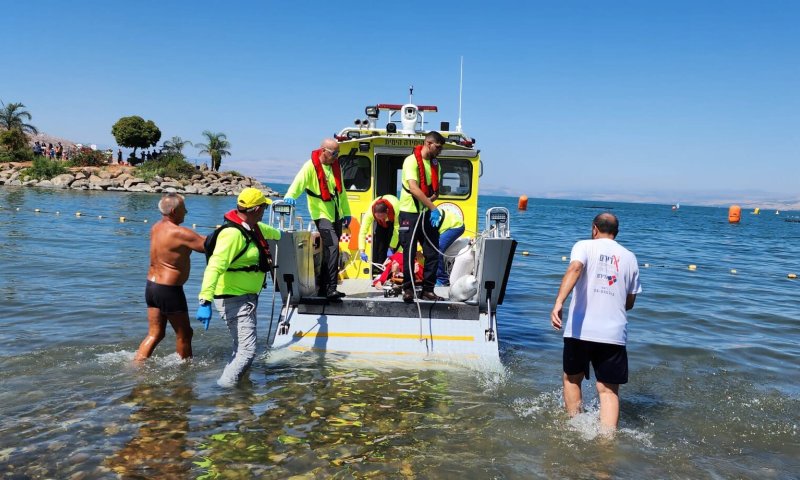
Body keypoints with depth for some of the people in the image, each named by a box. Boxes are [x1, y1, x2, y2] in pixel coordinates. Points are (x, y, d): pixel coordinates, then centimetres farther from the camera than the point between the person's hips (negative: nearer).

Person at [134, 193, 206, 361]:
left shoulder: (156, 227, 7)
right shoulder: (179, 233, -20)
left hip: (151, 285, 8)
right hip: (169, 290, -8)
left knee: (155, 333, 16)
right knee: (184, 334, 9)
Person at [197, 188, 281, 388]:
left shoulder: (252, 227, 8)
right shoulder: (233, 234, -22)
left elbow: (267, 230, 34)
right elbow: (214, 267, -29)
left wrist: (279, 234, 56)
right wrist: (205, 301, -36)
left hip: (247, 298, 10)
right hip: (234, 301, -10)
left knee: (242, 348, 17)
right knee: (247, 350, -16)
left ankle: (226, 382, 27)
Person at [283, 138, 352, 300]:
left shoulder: (336, 166, 10)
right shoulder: (311, 166, -12)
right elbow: (299, 181, -27)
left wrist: (346, 212, 22)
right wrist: (290, 196, -46)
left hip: (336, 214, 8)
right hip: (321, 214, -7)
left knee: (330, 250, 11)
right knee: (333, 246, -21)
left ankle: (323, 287, 22)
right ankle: (331, 289, -19)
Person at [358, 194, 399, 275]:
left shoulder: (396, 209, -45)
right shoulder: (370, 212, -41)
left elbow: (397, 229, -35)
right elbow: (363, 231, -43)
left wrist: (391, 248, -33)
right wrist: (362, 251, -52)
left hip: (394, 219, -1)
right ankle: (376, 269, -2)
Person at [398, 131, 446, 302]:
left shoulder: (435, 164, 13)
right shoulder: (411, 161, -10)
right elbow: (414, 188, -21)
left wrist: (433, 196, -8)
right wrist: (433, 208, -24)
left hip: (427, 214, 7)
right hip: (410, 213, -7)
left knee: (433, 253, 4)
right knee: (409, 254, 0)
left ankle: (428, 290, 13)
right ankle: (408, 289, 11)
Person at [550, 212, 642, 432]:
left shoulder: (585, 246, 3)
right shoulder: (629, 257, 13)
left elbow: (574, 269, -21)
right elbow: (630, 302, 17)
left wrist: (559, 302, -33)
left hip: (580, 329, -2)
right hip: (614, 332, 2)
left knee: (572, 378, 19)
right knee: (609, 390, 5)